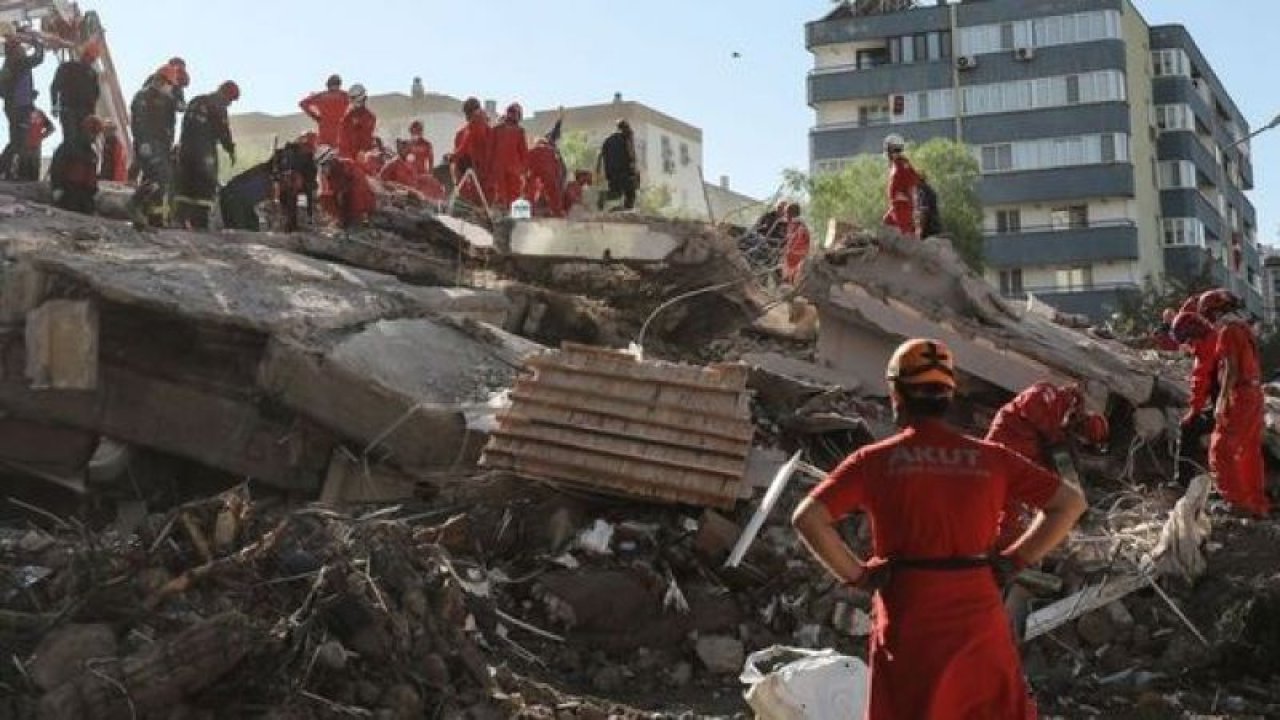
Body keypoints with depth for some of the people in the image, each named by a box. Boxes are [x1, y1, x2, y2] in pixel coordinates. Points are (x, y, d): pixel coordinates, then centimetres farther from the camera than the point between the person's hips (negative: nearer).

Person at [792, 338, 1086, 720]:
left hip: (908, 626, -2)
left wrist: (856, 575, -4)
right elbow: (1070, 502, 5)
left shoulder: (876, 461, -5)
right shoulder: (990, 458, 1)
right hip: (980, 621, 2)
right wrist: (1013, 560, 7)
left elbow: (807, 517, -14)